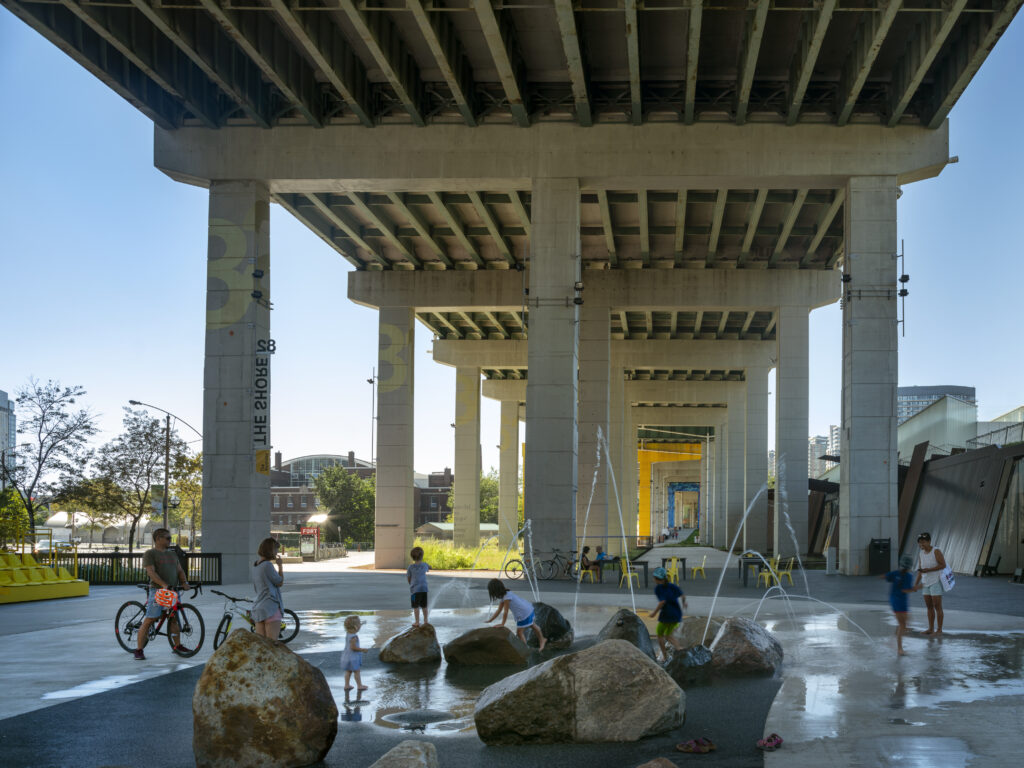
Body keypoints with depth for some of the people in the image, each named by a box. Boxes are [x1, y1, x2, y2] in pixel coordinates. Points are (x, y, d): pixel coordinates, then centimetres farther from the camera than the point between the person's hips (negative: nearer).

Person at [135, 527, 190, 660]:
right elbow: (151, 572, -13)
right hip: (158, 590, -7)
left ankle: (177, 646, 20)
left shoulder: (172, 555, 21)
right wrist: (164, 585, -25)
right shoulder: (150, 554, -2)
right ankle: (139, 650, -8)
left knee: (174, 618, 9)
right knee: (149, 620, -10)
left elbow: (180, 571, 18)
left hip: (173, 591, 7)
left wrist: (184, 582, -4)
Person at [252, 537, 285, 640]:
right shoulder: (267, 565, -15)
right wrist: (280, 565, 2)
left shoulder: (255, 565, 12)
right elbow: (280, 582, -6)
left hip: (258, 608, 9)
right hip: (271, 607, -9)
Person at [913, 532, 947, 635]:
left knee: (937, 606, -4)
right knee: (929, 607, 9)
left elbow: (943, 565, -15)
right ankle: (931, 629, 14)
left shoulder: (936, 551, -9)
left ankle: (939, 630, 1)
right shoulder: (922, 554, 10)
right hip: (926, 583, 7)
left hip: (936, 581, -7)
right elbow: (920, 570, 10)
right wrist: (916, 583, -1)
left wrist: (928, 570, -20)